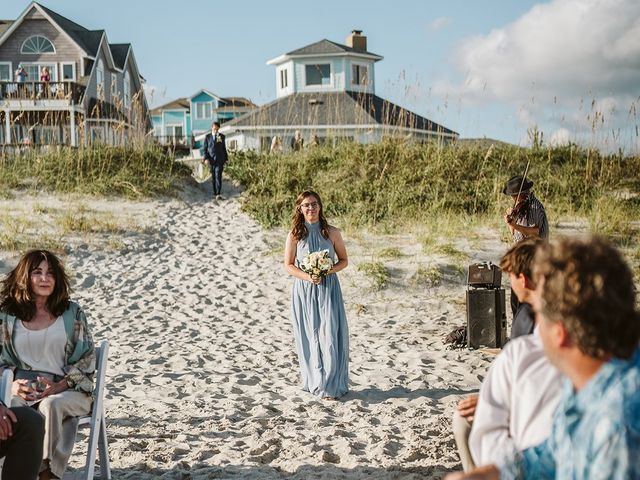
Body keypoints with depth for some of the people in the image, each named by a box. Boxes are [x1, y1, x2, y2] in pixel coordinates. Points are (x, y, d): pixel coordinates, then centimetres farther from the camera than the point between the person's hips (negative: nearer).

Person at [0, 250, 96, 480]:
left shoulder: (72, 313, 8)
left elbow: (86, 360, 4)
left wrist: (59, 386, -11)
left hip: (68, 390, -1)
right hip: (23, 389, 1)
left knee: (51, 405, -36)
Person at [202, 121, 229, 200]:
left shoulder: (222, 136, 6)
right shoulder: (207, 137, 5)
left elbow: (224, 148, 13)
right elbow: (205, 148, 5)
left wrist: (226, 158, 12)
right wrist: (206, 158, -8)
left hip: (220, 160, -1)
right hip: (211, 160, 1)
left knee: (218, 176, -13)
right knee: (213, 177, 7)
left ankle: (218, 194, -18)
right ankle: (214, 193, 17)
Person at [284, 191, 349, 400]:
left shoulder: (332, 233, 1)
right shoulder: (294, 235, 0)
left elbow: (344, 260, 8)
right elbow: (288, 265, 2)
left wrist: (328, 270, -11)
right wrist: (307, 276, -15)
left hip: (328, 288, 0)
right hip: (304, 290, 0)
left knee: (330, 334, -6)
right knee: (309, 336, 5)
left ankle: (330, 385, 1)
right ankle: (313, 381, 18)